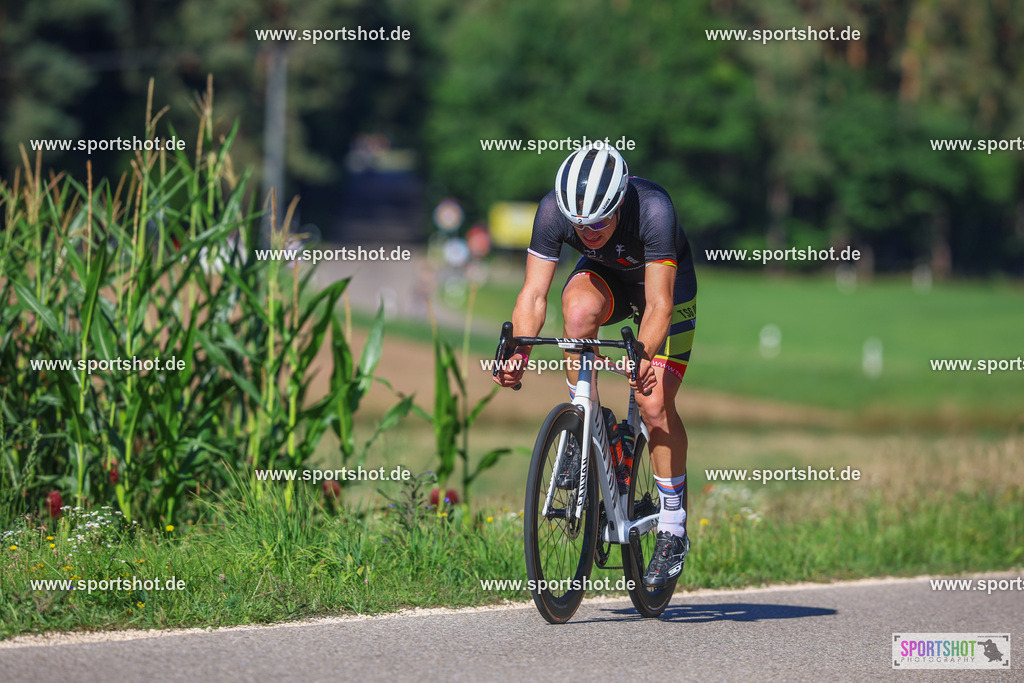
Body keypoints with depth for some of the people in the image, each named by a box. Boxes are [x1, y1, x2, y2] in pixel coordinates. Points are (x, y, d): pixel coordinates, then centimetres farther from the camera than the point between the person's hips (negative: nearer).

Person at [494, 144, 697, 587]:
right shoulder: (553, 210, -30)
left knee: (654, 404, -15)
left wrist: (644, 355, -56)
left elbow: (659, 304, -40)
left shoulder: (653, 210, -38)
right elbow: (534, 293, -29)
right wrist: (519, 352, -45)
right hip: (605, 275, 2)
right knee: (579, 309, -34)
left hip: (666, 282, -2)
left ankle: (673, 530, 0)